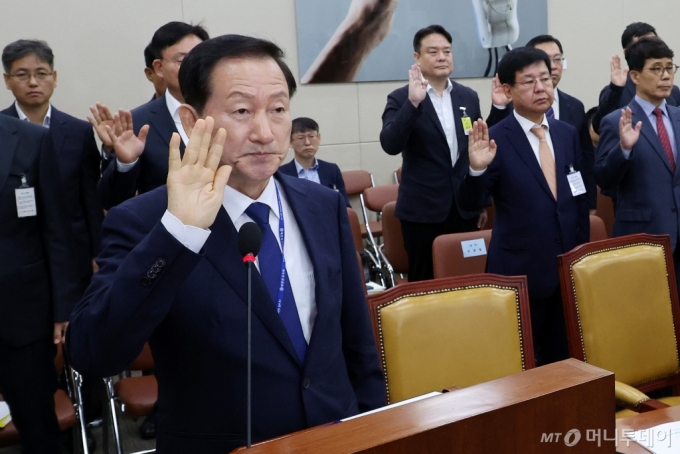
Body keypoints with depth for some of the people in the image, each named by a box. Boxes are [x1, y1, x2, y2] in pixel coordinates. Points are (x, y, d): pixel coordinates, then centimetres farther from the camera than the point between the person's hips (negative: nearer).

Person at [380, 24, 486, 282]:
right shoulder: (401, 98, -5)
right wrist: (413, 102, -30)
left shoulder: (468, 97, 8)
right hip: (422, 210, -3)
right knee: (425, 283, 6)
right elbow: (390, 145, -20)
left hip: (465, 209, 4)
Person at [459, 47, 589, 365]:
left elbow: (580, 196, 13)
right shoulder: (495, 141, -11)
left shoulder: (567, 134, 6)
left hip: (569, 265, 5)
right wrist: (477, 169, -33)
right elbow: (470, 205, -15)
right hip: (520, 270, -5)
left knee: (562, 357, 16)